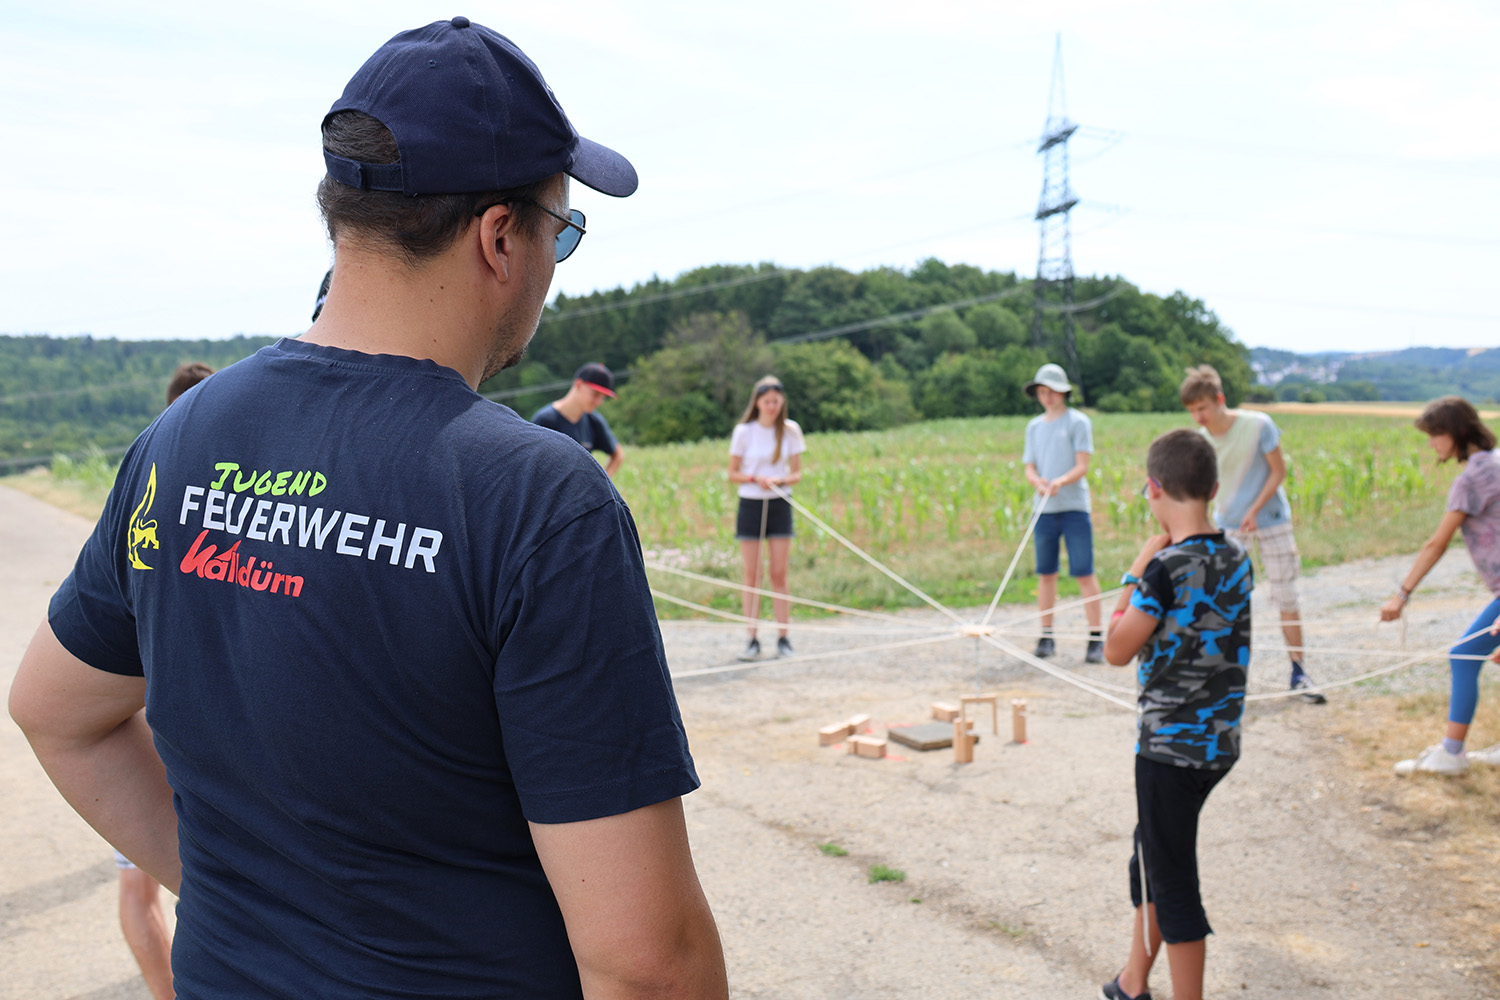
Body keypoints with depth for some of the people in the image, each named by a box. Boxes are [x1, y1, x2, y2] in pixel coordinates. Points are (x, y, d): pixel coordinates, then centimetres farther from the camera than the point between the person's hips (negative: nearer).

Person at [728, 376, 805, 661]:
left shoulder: (790, 430, 2)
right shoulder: (744, 431, -2)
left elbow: (797, 473, 4)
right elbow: (732, 473, 2)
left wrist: (779, 480, -16)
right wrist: (755, 478, -17)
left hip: (779, 504, 1)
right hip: (750, 504, -1)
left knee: (779, 574, 0)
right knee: (752, 575, 0)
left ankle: (783, 638, 6)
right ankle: (753, 640, 4)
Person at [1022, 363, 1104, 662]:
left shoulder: (1078, 422, 0)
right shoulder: (1034, 426, 14)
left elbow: (1082, 467, -6)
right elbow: (1030, 468, 11)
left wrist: (1060, 482, -24)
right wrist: (1038, 483, -12)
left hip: (1074, 507, -4)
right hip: (1044, 509, 4)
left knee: (1084, 573, -6)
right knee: (1046, 573, 7)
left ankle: (1096, 638, -3)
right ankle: (1046, 636, 15)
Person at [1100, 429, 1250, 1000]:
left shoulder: (1166, 567, -21)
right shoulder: (1237, 559, 3)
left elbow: (1117, 651, -12)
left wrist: (1135, 574, -6)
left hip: (1171, 744, -9)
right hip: (1221, 742, 9)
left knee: (1171, 878, 4)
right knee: (1152, 854, 22)